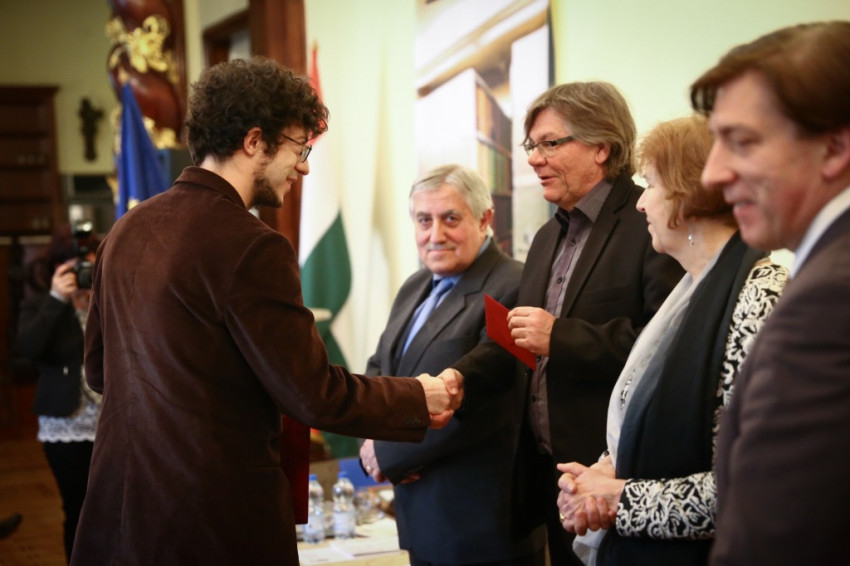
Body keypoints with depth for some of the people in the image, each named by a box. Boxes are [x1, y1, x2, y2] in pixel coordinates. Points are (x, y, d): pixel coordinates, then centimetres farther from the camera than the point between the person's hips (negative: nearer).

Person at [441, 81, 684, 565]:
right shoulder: (548, 237, 17)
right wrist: (462, 377, -2)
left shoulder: (651, 224, -12)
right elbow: (517, 341, 16)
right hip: (549, 471, 8)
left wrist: (561, 337, -21)